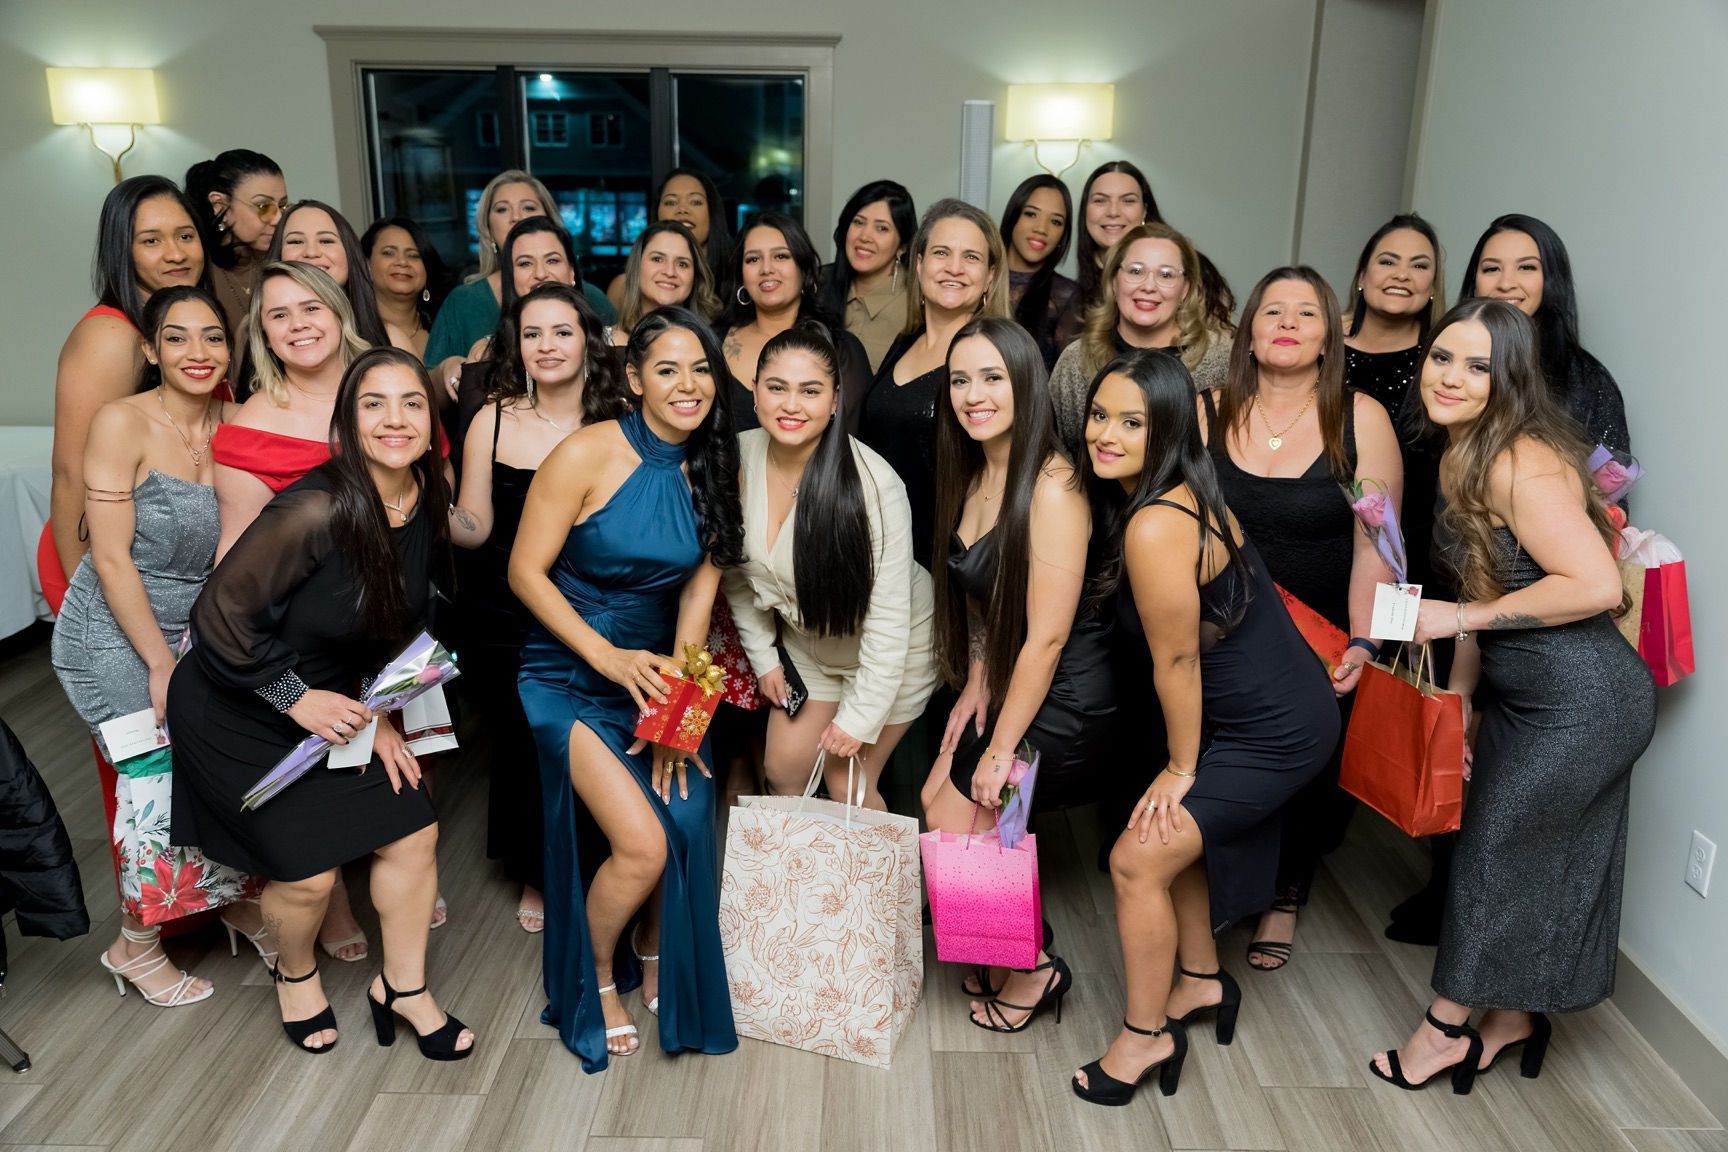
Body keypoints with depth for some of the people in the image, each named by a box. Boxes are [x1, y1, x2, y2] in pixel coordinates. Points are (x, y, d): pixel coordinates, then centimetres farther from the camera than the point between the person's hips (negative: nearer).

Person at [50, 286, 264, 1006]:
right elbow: (112, 558, -15)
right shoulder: (122, 422, -14)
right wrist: (162, 665, -15)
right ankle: (135, 945, 16)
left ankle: (238, 899, 21)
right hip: (113, 639, -5)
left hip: (198, 633, 5)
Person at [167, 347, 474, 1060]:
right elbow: (221, 611, -23)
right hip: (237, 714, -6)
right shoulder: (318, 508, -30)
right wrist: (296, 698, -19)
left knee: (413, 832, 1)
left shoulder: (426, 505, -8)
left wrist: (377, 712, -1)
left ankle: (403, 988, 23)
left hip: (333, 703, 6)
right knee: (310, 870, -4)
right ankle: (295, 973, 30)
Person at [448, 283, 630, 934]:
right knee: (518, 743, 12)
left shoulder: (620, 420, -5)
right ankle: (534, 876, 38)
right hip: (503, 616, 1)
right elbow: (475, 527, -3)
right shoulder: (493, 421, -4)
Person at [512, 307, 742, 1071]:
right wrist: (609, 659, -20)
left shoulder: (714, 468, -1)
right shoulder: (588, 455, -17)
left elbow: (701, 586, -1)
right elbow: (525, 571, -13)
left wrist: (677, 694, -12)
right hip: (570, 676, -4)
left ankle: (658, 958, 23)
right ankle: (594, 978, 17)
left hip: (657, 670, 4)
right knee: (642, 845, -15)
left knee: (689, 822, -11)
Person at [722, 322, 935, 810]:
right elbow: (738, 573, 0)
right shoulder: (739, 458, -16)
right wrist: (764, 657, 3)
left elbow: (889, 617, -25)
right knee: (782, 772, 12)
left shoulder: (873, 483, -32)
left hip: (890, 654, -5)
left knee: (848, 788, 2)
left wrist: (859, 717, -21)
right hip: (806, 643, 5)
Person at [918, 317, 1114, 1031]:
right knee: (938, 801, 9)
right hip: (1004, 679, 8)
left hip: (1062, 696, -8)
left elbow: (1047, 637, -24)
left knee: (961, 825, -3)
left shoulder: (1051, 487, -25)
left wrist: (1002, 748, -17)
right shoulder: (973, 476, 2)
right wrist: (976, 684, 3)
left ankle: (1034, 965, 21)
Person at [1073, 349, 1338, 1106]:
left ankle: (1145, 1037, 15)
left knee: (1138, 860, -4)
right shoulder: (1182, 493, 0)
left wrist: (1181, 768, -6)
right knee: (1177, 836, 21)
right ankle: (1201, 981, 42)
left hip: (1274, 732, -9)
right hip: (1268, 709, 9)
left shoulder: (1154, 529, -29)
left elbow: (1177, 662, -19)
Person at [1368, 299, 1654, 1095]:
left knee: (1494, 854, 4)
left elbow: (1596, 585, -29)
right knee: (1529, 861, 19)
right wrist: (1455, 696, 12)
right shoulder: (1463, 456, 5)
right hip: (1520, 698, 8)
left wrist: (1460, 617, -23)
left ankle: (1447, 1028, 23)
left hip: (1583, 704, -8)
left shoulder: (1522, 464, -23)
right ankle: (1512, 1021, 37)